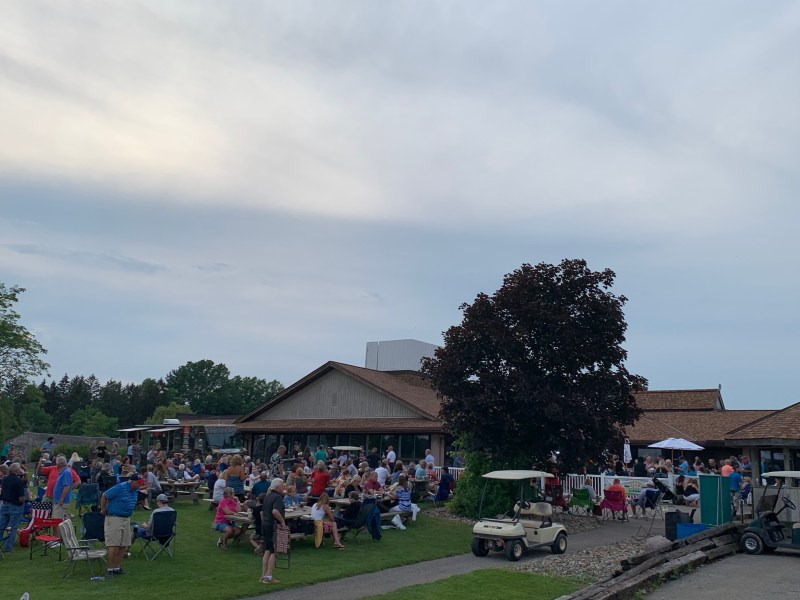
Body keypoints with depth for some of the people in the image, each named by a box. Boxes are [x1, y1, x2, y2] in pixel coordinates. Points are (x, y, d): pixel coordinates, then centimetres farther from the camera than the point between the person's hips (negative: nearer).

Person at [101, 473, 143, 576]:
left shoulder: (136, 491, 5)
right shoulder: (120, 488, -18)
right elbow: (104, 496, -10)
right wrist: (103, 510, -2)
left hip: (126, 519, 7)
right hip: (114, 518, -7)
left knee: (124, 546, 7)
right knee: (114, 546, -8)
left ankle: (117, 567, 17)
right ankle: (109, 568, 1)